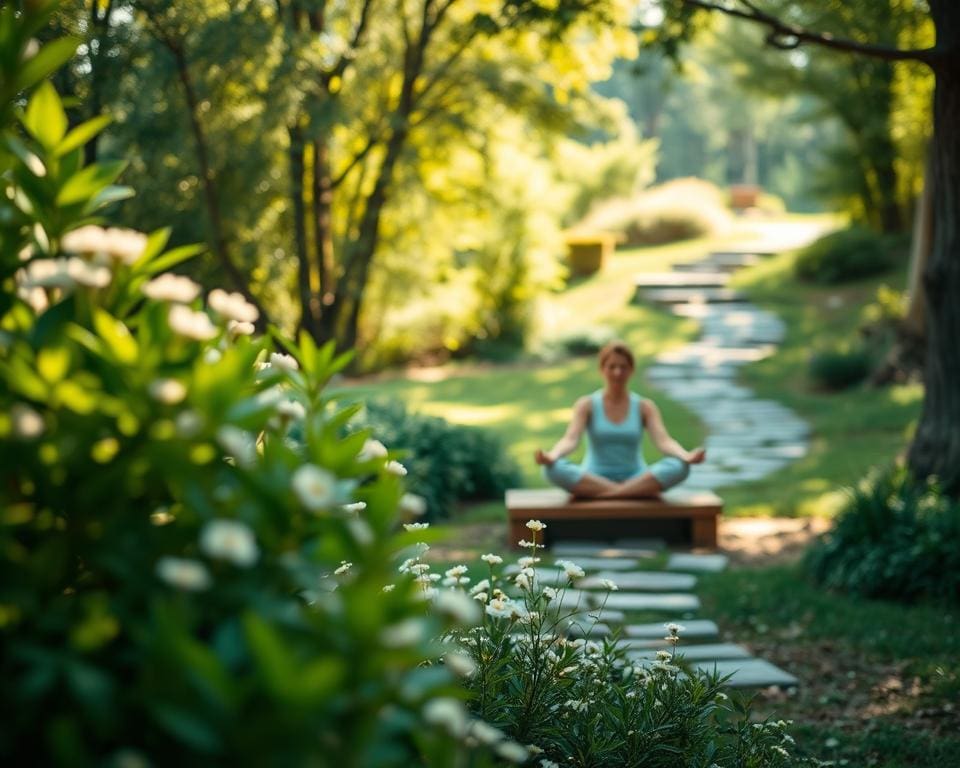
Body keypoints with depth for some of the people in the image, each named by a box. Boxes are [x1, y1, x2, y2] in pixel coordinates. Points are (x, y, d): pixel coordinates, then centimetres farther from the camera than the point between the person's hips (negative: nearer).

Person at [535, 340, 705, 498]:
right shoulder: (586, 405, 2)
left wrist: (686, 456, -34)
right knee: (554, 468, -32)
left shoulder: (645, 407, 5)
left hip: (637, 480, 1)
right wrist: (551, 456, -37)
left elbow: (663, 440, -11)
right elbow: (571, 439, -14)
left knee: (679, 467, -28)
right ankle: (629, 492, -32)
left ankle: (611, 493, -34)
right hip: (593, 482, -1)